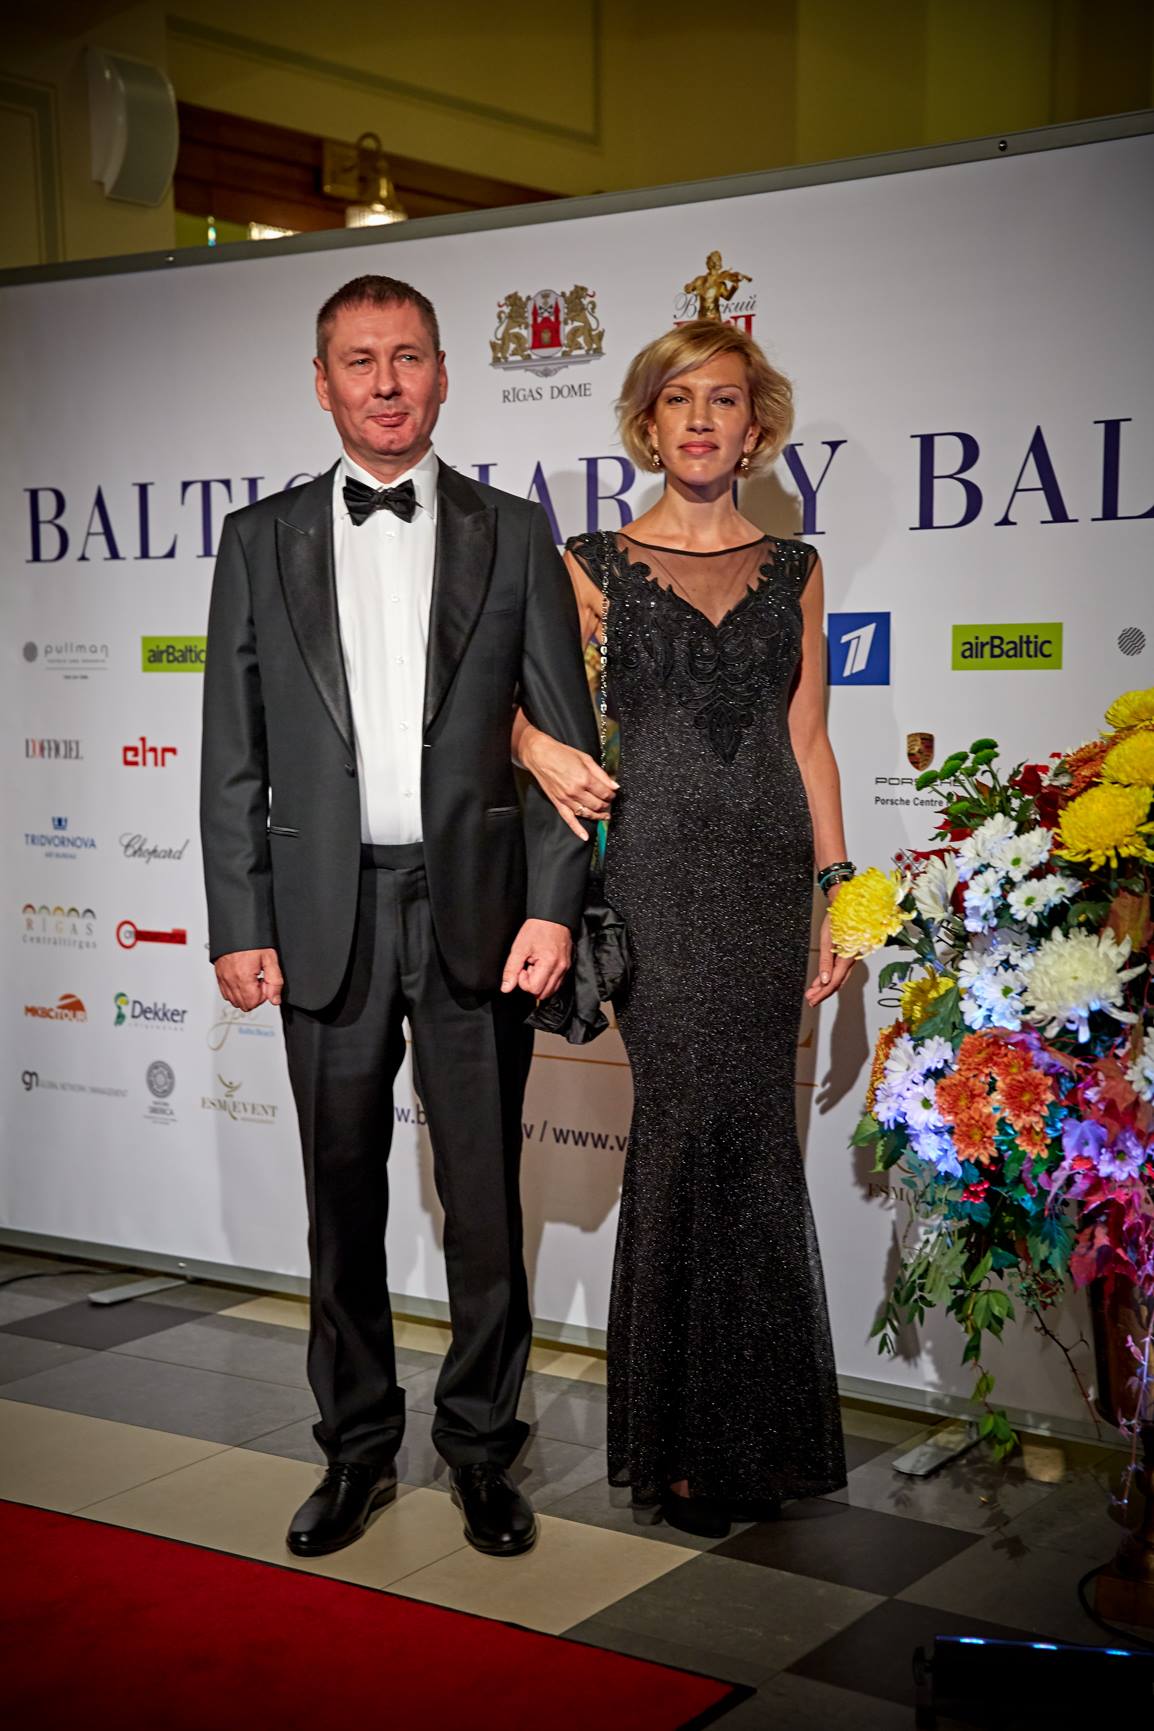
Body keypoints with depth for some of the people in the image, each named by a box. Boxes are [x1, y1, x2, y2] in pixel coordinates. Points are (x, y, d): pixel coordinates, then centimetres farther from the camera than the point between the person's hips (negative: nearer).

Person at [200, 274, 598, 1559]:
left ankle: (481, 1447, 23)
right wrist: (238, 925, -2)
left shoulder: (513, 535, 4)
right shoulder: (262, 542, 6)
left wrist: (554, 907, -7)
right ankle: (358, 1448, 26)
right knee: (342, 1197, 11)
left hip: (474, 907, -1)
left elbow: (568, 736, 2)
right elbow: (234, 754, 4)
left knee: (485, 1198, 7)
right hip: (325, 913, 1)